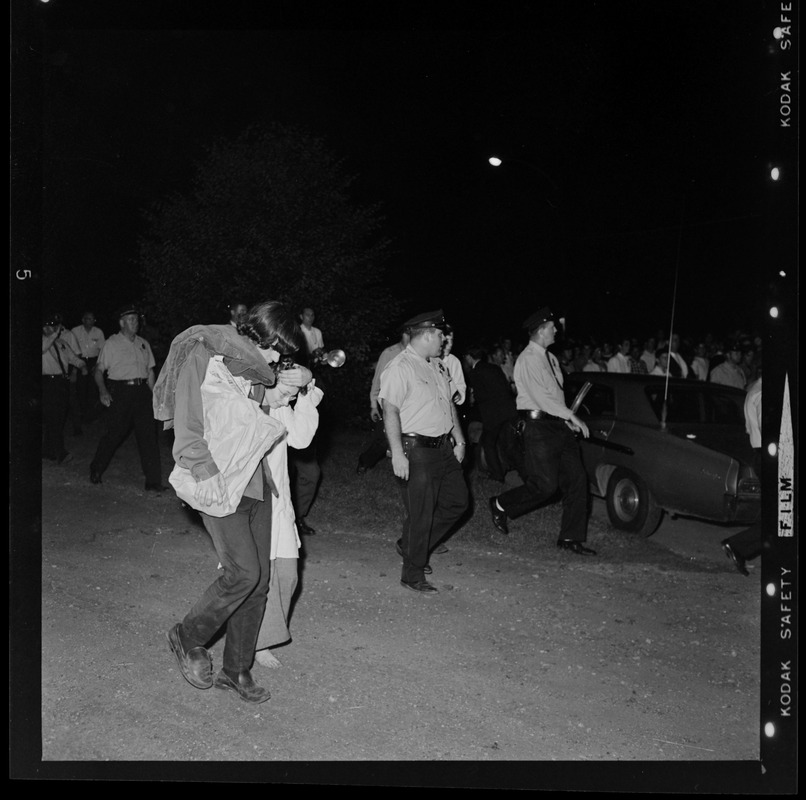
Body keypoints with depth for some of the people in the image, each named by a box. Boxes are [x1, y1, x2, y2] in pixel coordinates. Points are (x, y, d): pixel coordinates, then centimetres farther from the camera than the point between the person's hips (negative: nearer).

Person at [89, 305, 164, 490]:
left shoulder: (143, 344, 17)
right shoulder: (112, 343, 2)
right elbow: (99, 370, -2)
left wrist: (153, 395, 11)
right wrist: (102, 391, -17)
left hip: (142, 391, 4)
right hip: (120, 391, -4)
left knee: (148, 435, -2)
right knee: (114, 433, -1)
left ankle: (153, 481, 0)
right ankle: (96, 470, 24)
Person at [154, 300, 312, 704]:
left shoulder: (253, 367, 11)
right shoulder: (204, 358, -10)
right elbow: (188, 431, -12)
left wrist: (285, 381, 9)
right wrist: (209, 478, -17)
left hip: (256, 484, 7)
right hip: (220, 485, -7)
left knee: (260, 578, 5)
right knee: (243, 572, -13)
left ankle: (236, 669, 20)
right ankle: (188, 638, 14)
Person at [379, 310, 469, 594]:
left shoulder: (437, 365, 14)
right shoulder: (399, 368, -15)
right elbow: (390, 410, -20)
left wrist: (459, 441, 17)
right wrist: (397, 454, -25)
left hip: (444, 447, 9)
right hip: (416, 450, -9)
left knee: (457, 501, 16)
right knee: (420, 515, -1)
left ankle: (411, 546, 31)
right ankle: (412, 575, 16)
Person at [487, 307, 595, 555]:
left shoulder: (550, 358, 17)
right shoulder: (528, 360, -12)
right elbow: (541, 398, -20)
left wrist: (568, 420, 9)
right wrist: (572, 416, -19)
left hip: (558, 425, 9)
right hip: (538, 426, -9)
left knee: (577, 479, 3)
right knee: (545, 485, -7)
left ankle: (571, 538, 11)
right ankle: (500, 506, 16)